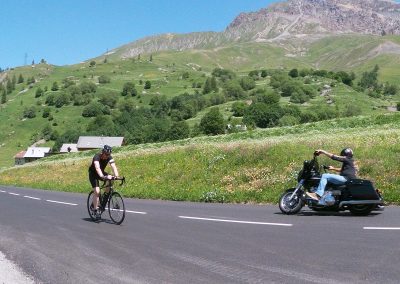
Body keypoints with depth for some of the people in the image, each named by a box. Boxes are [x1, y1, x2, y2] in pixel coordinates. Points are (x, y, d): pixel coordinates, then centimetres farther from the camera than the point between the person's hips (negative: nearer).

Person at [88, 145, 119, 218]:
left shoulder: (109, 157, -19)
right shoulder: (97, 157, -32)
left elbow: (113, 166, -31)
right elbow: (97, 168, -47)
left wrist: (116, 176, -49)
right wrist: (103, 177, -63)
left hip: (101, 172, 5)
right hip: (93, 174, -5)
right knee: (97, 192, -18)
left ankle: (105, 197, -2)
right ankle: (96, 209, -8)